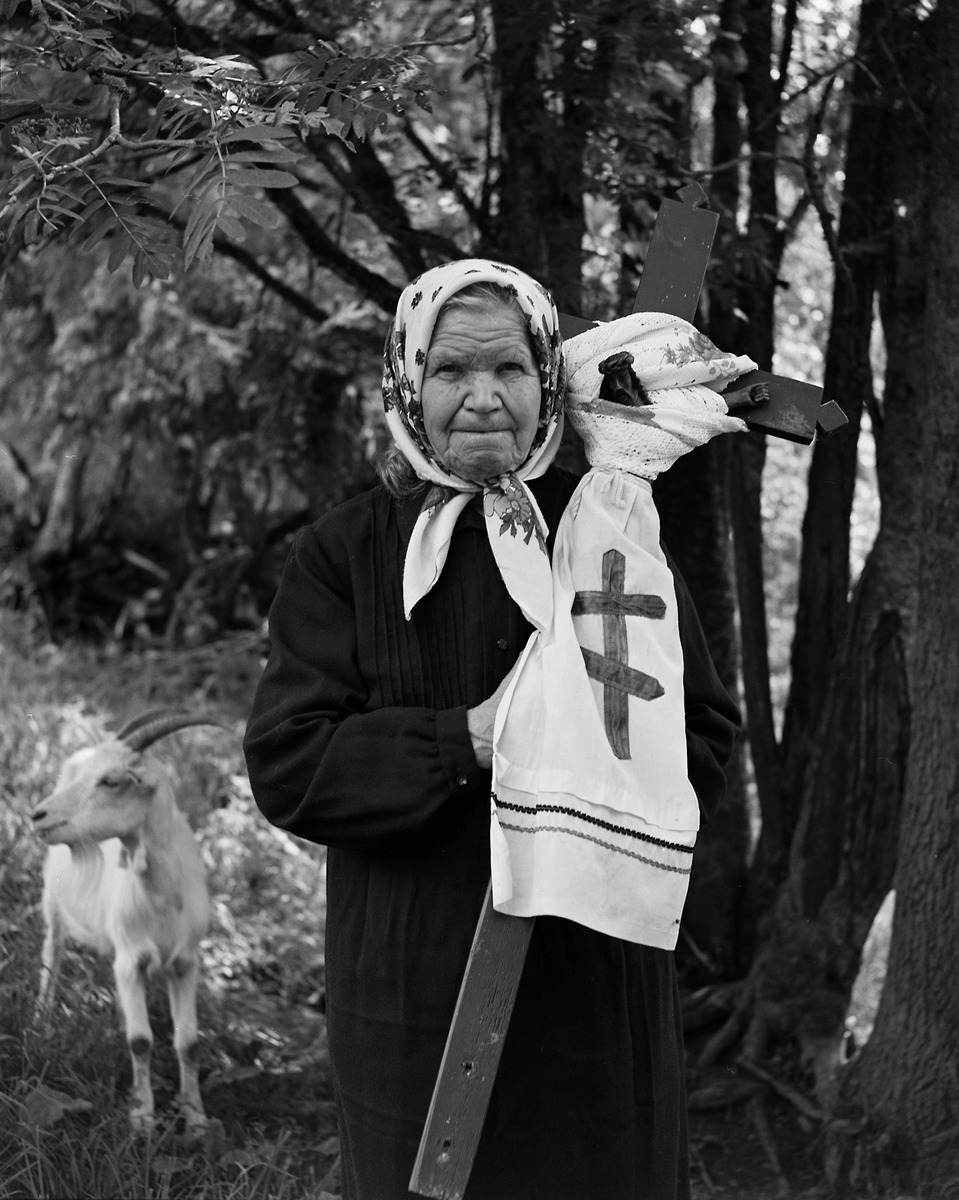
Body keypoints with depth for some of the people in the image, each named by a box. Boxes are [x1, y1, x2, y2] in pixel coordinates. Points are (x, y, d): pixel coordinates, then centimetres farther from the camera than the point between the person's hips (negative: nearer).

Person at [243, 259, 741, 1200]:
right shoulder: (341, 555, -1)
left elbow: (707, 736, 3)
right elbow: (285, 765, -9)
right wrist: (467, 742, -20)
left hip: (598, 981, 1)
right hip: (413, 992, -1)